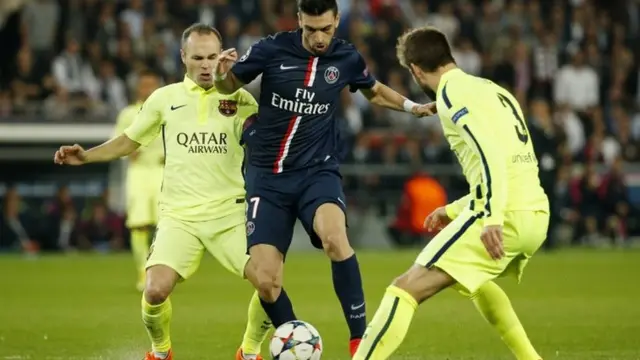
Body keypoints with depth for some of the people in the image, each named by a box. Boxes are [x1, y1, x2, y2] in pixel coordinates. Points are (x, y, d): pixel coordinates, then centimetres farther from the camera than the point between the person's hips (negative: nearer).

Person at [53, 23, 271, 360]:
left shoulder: (238, 99, 3)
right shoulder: (165, 98, 6)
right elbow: (130, 140, 17)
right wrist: (86, 156, 3)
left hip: (229, 213, 0)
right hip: (179, 215, 0)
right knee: (156, 290, -19)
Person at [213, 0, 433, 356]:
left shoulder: (347, 58, -3)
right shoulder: (272, 50, -9)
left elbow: (374, 91, 20)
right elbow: (230, 85, 6)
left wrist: (411, 106, 4)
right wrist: (223, 74, -17)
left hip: (318, 170, 0)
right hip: (268, 176, 1)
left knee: (334, 237, -32)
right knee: (266, 282, -7)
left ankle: (360, 339, -24)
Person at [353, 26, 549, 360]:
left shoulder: (453, 93, -3)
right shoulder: (495, 91, 23)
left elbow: (490, 153, -19)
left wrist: (492, 218, -27)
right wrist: (455, 210, 36)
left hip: (504, 219, -9)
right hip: (537, 216, 9)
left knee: (405, 290, -12)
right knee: (474, 279, 37)